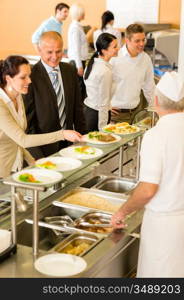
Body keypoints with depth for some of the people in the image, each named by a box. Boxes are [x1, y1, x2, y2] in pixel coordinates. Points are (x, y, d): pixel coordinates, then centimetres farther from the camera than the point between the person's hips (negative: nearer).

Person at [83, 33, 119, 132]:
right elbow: (103, 102, -18)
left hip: (87, 109, 8)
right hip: (97, 114, -8)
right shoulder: (105, 71, -21)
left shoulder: (92, 63, 4)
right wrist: (102, 128, -13)